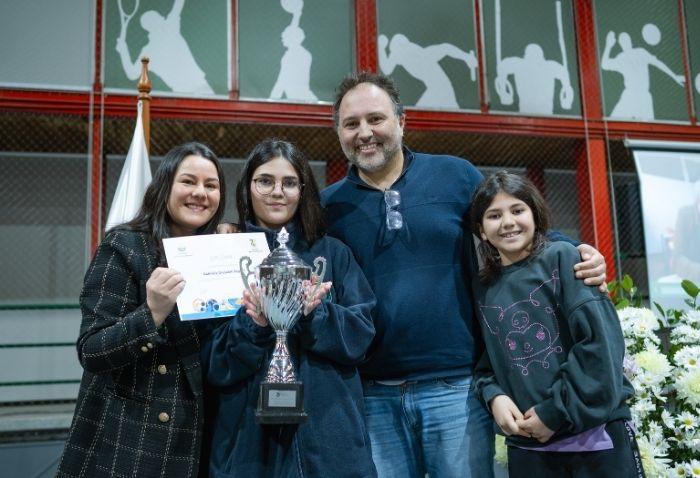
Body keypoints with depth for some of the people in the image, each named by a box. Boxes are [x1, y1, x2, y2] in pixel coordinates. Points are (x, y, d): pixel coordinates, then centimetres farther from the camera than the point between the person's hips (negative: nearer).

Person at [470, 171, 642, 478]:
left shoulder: (562, 258, -5)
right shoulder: (483, 290, 8)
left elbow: (601, 341, -12)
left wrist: (556, 412, -13)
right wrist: (493, 397, -8)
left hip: (597, 433, -3)